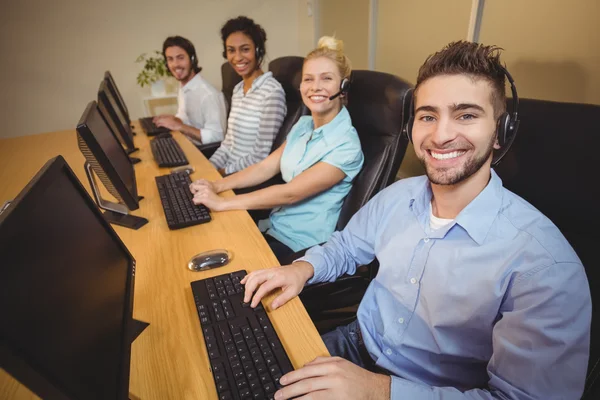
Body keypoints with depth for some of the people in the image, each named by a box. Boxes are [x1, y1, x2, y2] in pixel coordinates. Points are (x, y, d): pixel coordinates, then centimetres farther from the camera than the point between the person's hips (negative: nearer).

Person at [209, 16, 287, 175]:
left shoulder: (272, 92, -17)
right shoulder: (238, 89, 9)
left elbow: (261, 157, -19)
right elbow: (229, 142, 12)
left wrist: (223, 172, -11)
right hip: (229, 171, 7)